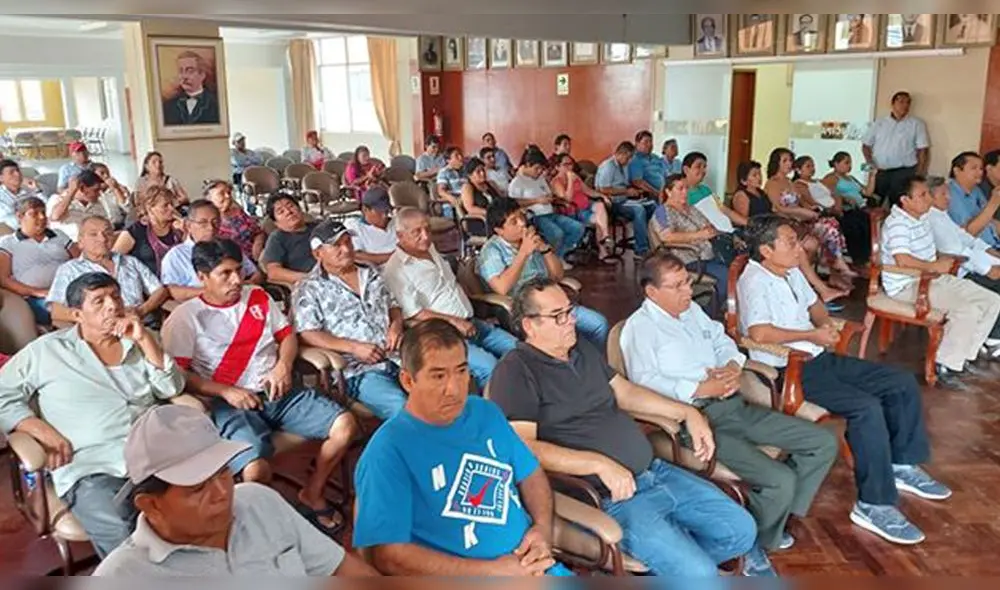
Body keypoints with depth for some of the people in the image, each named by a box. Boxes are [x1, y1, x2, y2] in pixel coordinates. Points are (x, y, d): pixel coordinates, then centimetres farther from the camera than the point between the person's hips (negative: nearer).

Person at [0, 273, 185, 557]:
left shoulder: (138, 344, 21)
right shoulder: (47, 350, 12)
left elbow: (172, 388, 10)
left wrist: (144, 338, 0)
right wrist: (43, 431, -5)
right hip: (91, 469, -3)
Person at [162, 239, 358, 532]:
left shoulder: (258, 296, 16)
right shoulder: (185, 318, 1)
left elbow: (287, 334, 20)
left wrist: (283, 366, -1)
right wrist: (226, 391, -16)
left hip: (278, 393, 5)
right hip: (231, 403, -5)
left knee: (345, 426, -12)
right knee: (256, 470, -33)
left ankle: (312, 494, 11)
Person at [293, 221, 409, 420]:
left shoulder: (371, 275, 21)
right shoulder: (309, 289, 4)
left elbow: (393, 307, 28)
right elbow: (308, 334, -6)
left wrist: (396, 325, 4)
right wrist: (354, 347, -15)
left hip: (398, 357, 6)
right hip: (358, 370, -5)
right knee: (401, 408, -33)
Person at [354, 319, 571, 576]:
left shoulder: (486, 413, 8)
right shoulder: (388, 452, -12)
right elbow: (389, 555, -15)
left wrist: (543, 528, -4)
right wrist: (492, 571, -16)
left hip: (532, 565, 5)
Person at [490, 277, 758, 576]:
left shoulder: (582, 349, 14)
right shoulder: (516, 371, -13)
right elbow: (522, 447, -22)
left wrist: (687, 413, 15)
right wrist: (600, 464, -24)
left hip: (654, 471, 9)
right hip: (609, 498, -8)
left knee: (741, 531, 7)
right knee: (698, 575, -19)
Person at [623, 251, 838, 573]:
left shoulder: (692, 310, 19)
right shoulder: (639, 327, -8)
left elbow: (724, 342, 22)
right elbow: (644, 382, -20)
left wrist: (732, 367, -1)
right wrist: (700, 389, -21)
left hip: (733, 405, 9)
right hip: (698, 419, -9)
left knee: (825, 442, 5)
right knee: (779, 480, -23)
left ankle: (772, 517, 17)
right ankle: (754, 541, 8)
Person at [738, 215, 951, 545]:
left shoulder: (792, 273, 14)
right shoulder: (754, 281, -16)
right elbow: (760, 333, -29)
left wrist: (825, 325, 6)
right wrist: (812, 335, -17)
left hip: (820, 358, 10)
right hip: (789, 370, -10)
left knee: (903, 384, 8)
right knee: (867, 408, -28)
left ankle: (902, 466, 22)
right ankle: (874, 505, -19)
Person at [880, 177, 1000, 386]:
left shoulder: (923, 217, 12)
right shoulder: (897, 223, -19)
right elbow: (903, 260, -32)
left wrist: (942, 257, 7)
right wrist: (935, 266, -20)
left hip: (932, 279, 10)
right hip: (907, 287, -10)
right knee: (967, 310, -25)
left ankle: (963, 354, 11)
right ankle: (945, 364, -11)